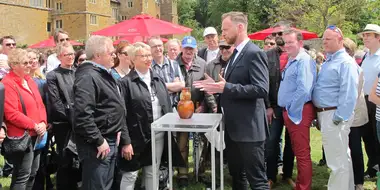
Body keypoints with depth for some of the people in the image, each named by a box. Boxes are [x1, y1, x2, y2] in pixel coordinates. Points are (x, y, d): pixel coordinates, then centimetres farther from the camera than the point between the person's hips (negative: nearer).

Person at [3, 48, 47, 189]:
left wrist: (43, 123, -3)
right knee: (22, 176, -2)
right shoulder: (7, 84, -14)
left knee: (33, 173, 17)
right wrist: (34, 126, -17)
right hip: (22, 137, -8)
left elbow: (40, 104, 14)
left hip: (36, 135, 9)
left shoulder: (29, 80, 12)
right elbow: (11, 114, -21)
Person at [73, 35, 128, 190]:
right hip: (98, 145, -10)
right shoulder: (87, 77, -18)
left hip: (110, 141, 10)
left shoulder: (104, 74, 15)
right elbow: (83, 114, -28)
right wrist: (99, 141, -22)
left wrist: (118, 133, 17)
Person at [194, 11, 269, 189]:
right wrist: (217, 86, 4)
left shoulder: (254, 53, -15)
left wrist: (226, 87, -27)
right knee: (236, 175, 21)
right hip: (233, 127, 10)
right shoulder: (236, 54, 15)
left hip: (248, 128, -10)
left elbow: (261, 89, -24)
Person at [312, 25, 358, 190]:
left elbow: (349, 93, -21)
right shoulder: (328, 61, 16)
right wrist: (319, 115, 16)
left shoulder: (345, 62, -14)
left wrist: (339, 118, -23)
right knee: (342, 157, 21)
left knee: (337, 160, -3)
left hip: (334, 115, -10)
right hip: (324, 113, 10)